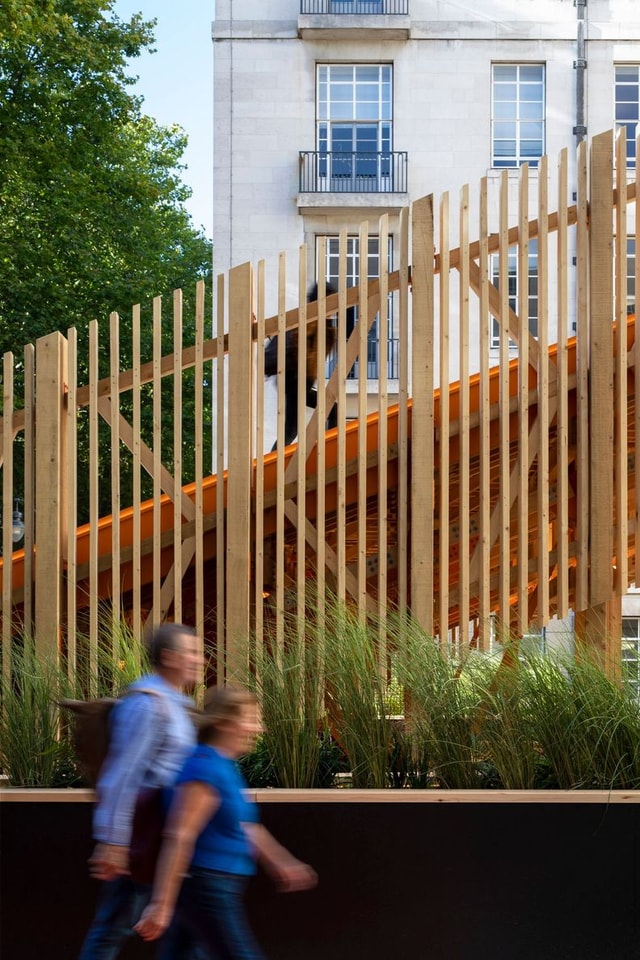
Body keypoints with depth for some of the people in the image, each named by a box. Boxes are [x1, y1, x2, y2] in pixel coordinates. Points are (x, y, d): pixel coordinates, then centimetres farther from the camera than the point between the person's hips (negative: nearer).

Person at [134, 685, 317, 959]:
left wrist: (281, 864, 34)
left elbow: (244, 828, 27)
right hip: (206, 890, -10)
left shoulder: (226, 768, 13)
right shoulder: (205, 770, -17)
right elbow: (179, 838, -24)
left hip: (217, 891, 10)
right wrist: (162, 905, -28)